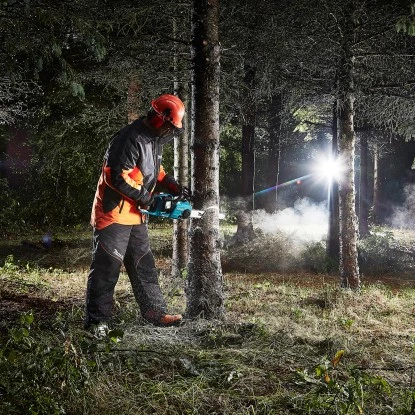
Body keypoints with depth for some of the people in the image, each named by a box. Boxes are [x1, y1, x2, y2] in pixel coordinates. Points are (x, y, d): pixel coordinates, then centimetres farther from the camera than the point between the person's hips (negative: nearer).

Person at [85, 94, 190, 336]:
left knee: (144, 266, 12)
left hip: (136, 216, 10)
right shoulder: (131, 140, -21)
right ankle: (97, 320, 3)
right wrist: (143, 196, -17)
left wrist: (174, 187, 8)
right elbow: (117, 176, -26)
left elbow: (156, 171, 23)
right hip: (114, 214, -10)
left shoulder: (154, 141, 10)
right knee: (107, 267, -4)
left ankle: (156, 312, 19)